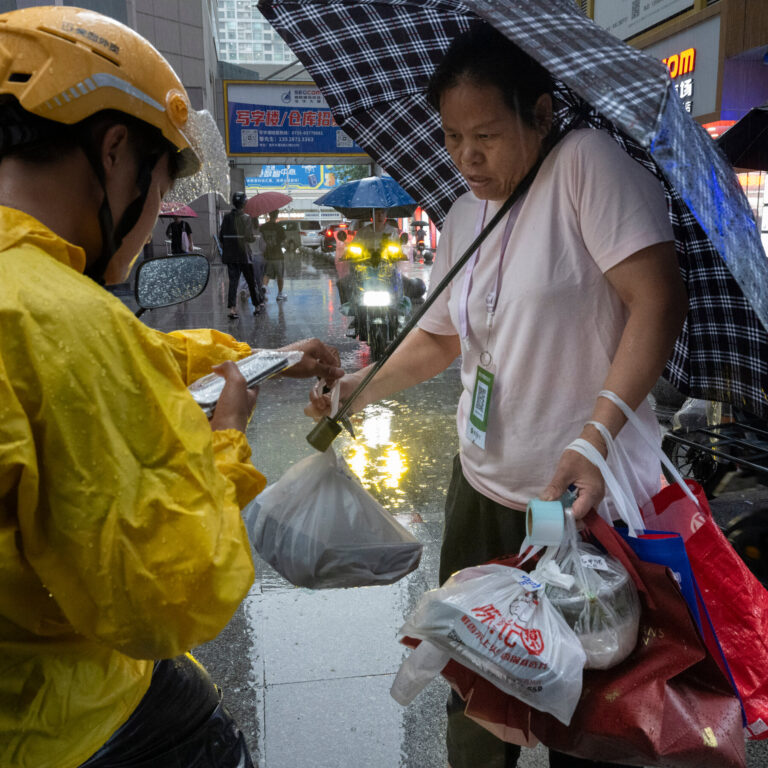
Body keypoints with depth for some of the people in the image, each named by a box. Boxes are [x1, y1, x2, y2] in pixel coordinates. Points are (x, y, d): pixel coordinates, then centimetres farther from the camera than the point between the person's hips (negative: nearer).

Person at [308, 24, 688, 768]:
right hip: (483, 486, 7)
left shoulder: (586, 162, -12)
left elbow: (657, 299, -20)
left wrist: (598, 434, -28)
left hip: (589, 494, -6)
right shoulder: (462, 217, 9)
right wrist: (362, 387, 5)